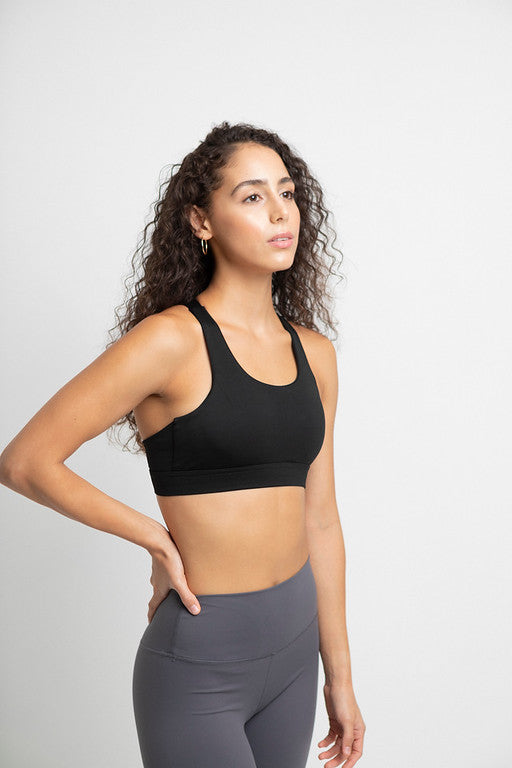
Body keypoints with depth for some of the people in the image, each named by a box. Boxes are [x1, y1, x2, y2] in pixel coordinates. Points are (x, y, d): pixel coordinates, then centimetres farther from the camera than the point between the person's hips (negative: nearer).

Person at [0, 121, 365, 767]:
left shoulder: (313, 353, 4)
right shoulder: (173, 338, -15)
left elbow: (318, 519, 9)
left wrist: (339, 674, 13)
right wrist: (159, 542, -9)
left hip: (295, 641, 6)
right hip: (201, 660, -6)